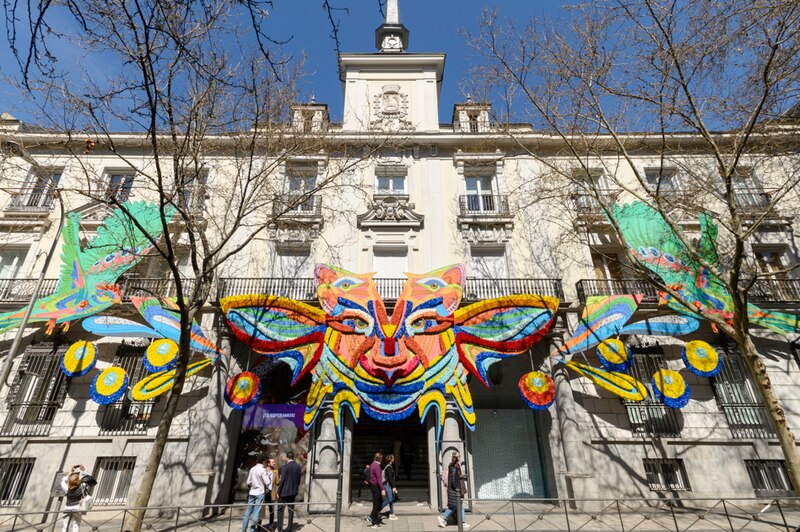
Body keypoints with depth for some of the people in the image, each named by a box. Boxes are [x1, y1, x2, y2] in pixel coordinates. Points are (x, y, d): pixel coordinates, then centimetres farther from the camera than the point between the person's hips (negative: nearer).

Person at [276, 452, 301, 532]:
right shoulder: (298, 466, 1)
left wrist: (278, 492, -7)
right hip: (293, 491, 5)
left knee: (280, 509, 7)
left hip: (284, 491, -5)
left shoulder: (285, 467, -15)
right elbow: (298, 479, 7)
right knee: (291, 509, 13)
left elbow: (282, 480, -15)